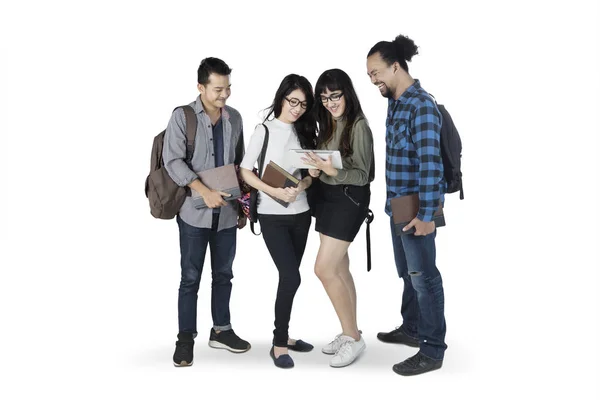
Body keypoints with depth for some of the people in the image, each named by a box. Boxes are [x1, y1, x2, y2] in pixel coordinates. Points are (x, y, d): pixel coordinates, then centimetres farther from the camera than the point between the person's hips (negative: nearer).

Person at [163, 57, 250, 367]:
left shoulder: (234, 118, 8)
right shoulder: (182, 116, -6)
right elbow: (172, 160, -15)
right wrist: (204, 191, -25)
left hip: (227, 211, 5)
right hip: (194, 211, -4)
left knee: (223, 273, 14)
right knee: (191, 277, 2)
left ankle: (221, 330, 29)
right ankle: (185, 338, 16)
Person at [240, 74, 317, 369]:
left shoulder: (305, 132, 9)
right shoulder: (265, 130, -4)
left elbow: (311, 173, 8)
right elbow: (245, 171, -7)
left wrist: (302, 185, -14)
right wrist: (274, 192, -19)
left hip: (300, 214, 5)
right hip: (273, 216, -5)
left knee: (288, 277, 11)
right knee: (291, 277, -11)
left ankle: (283, 335, 25)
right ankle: (279, 344, 3)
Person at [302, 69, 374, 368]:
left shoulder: (358, 126, -14)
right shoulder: (327, 125, 9)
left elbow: (361, 175, -16)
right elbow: (326, 166, 12)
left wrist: (331, 170, -29)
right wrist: (316, 169, -9)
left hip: (349, 199, -8)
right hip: (326, 196, 8)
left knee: (324, 269, -11)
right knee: (339, 269, 12)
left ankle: (353, 337, 3)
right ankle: (349, 333, 24)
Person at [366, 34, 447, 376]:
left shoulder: (421, 105, -17)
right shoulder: (395, 102, 11)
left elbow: (430, 163, -22)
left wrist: (425, 214, -24)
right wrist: (396, 203, 18)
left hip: (417, 208, -9)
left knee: (423, 276, 0)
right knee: (407, 272, 20)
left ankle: (433, 350, 11)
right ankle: (412, 328, 36)